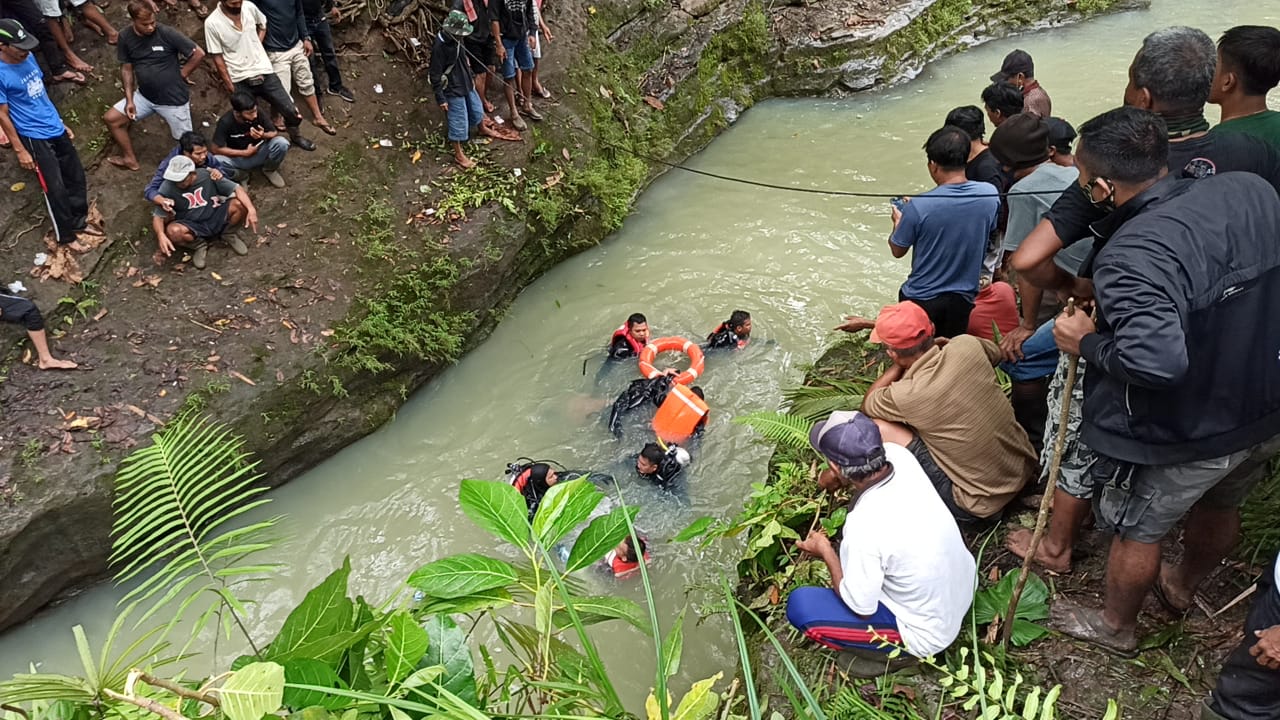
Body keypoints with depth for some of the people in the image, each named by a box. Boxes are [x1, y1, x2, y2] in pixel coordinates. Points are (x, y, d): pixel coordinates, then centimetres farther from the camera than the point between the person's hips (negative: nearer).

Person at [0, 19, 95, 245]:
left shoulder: (28, 58, 2)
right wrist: (20, 150, -13)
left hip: (55, 129, 7)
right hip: (34, 137, -7)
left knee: (76, 175, 15)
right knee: (55, 188, 0)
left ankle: (79, 221, 33)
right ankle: (65, 237, 15)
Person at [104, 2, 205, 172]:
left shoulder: (166, 33, -18)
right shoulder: (125, 37, -4)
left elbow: (199, 54, -13)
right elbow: (126, 68, 4)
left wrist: (180, 76, -7)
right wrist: (129, 100, -2)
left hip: (173, 98, -4)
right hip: (144, 96, 4)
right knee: (110, 118, 3)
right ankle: (130, 159, 20)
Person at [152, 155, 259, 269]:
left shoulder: (208, 176, -14)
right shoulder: (168, 187, -16)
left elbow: (237, 189, -16)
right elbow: (158, 216, -13)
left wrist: (251, 209, -33)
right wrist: (161, 235, -34)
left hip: (216, 219, 1)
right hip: (192, 227, -1)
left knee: (240, 203, -24)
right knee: (173, 231, -36)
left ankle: (228, 234, 5)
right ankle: (199, 245, -1)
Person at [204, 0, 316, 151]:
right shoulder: (212, 23, -15)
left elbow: (262, 24, 17)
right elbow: (218, 58, -9)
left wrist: (256, 47, 5)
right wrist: (230, 87, -8)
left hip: (264, 72, 3)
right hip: (240, 81, -3)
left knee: (293, 112, 6)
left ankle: (295, 136, 35)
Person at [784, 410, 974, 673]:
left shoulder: (863, 527, -36)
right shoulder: (899, 455, -17)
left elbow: (860, 608, -20)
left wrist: (827, 553, -8)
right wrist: (836, 475, -5)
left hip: (929, 634, -7)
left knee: (799, 605, -9)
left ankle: (893, 652, 6)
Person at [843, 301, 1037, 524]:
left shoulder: (907, 395, -26)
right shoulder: (967, 345, -13)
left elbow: (867, 404, -1)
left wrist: (899, 365, 2)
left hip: (983, 504, -6)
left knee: (876, 427, -9)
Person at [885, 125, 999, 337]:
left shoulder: (918, 207, -26)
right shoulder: (990, 194, -13)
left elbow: (897, 251, -10)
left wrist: (898, 222, 12)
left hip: (922, 298, -3)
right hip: (964, 297, 3)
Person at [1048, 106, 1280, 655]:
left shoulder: (1133, 256, -33)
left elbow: (1157, 361, -41)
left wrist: (1089, 343, -24)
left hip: (1177, 438, -7)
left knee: (1136, 531, 19)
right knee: (1218, 506, 31)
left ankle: (1116, 626, 43)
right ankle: (1183, 587, 59)